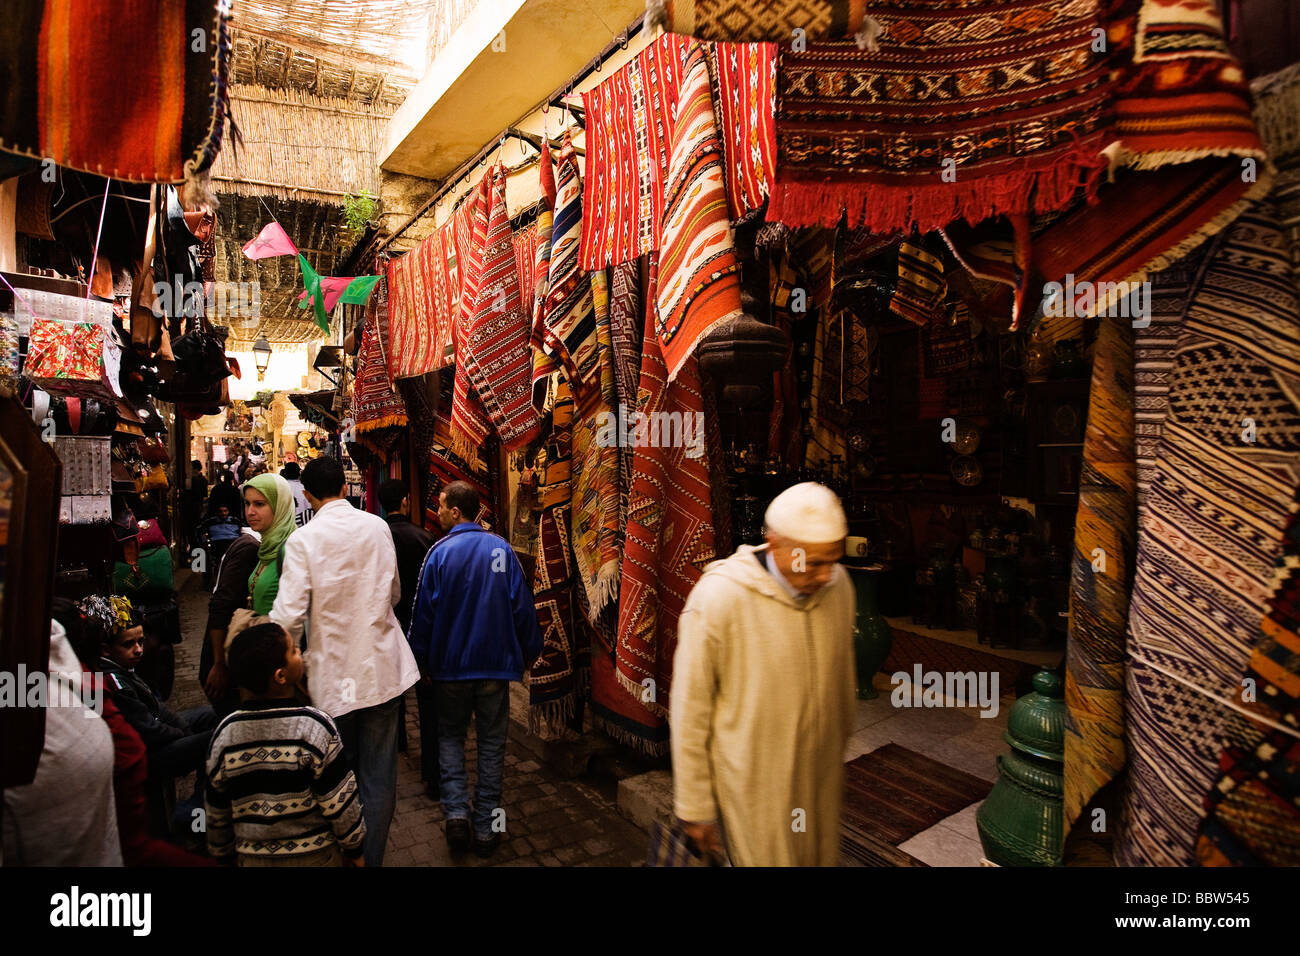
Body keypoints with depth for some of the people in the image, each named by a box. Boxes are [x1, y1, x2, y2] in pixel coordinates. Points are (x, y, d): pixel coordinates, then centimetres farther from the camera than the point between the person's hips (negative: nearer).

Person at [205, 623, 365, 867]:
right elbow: (340, 802, -17)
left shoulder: (225, 732, -9)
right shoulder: (315, 726, -22)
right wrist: (354, 849, -2)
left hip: (253, 858, 4)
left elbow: (217, 811, 2)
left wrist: (225, 854, 18)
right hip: (316, 856, -4)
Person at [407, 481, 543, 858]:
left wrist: (422, 661, 8)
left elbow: (424, 611, -5)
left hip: (451, 664, -1)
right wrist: (529, 652, 9)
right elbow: (522, 605, -3)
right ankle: (486, 829, 16)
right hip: (496, 663, 1)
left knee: (450, 736, 18)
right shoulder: (501, 549, -6)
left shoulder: (440, 552, -10)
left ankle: (457, 813, 6)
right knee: (491, 742, 11)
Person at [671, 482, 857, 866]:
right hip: (753, 788, -5)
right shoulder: (717, 600, -24)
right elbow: (690, 712, -15)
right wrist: (694, 808, -8)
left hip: (822, 780, 5)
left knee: (821, 858, 20)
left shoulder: (837, 584, -7)